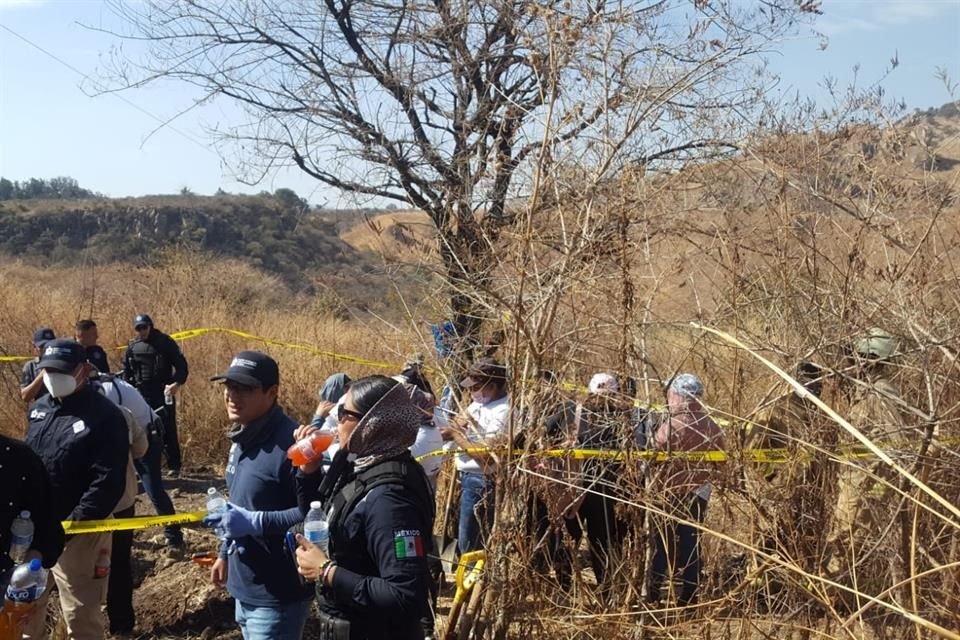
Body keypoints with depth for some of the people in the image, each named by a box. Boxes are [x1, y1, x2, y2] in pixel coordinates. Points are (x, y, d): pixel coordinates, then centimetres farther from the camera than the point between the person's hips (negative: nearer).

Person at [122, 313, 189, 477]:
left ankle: (175, 465, 6)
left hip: (164, 394, -3)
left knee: (168, 430, -2)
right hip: (141, 395, 3)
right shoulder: (133, 346, 7)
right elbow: (126, 371, 15)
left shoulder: (165, 342, -4)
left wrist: (177, 383, -20)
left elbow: (181, 365, -5)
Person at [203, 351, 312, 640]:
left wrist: (255, 522, -29)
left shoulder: (289, 444, -24)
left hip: (276, 595, -9)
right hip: (244, 587, 9)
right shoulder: (243, 438, 8)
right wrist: (226, 553, 21)